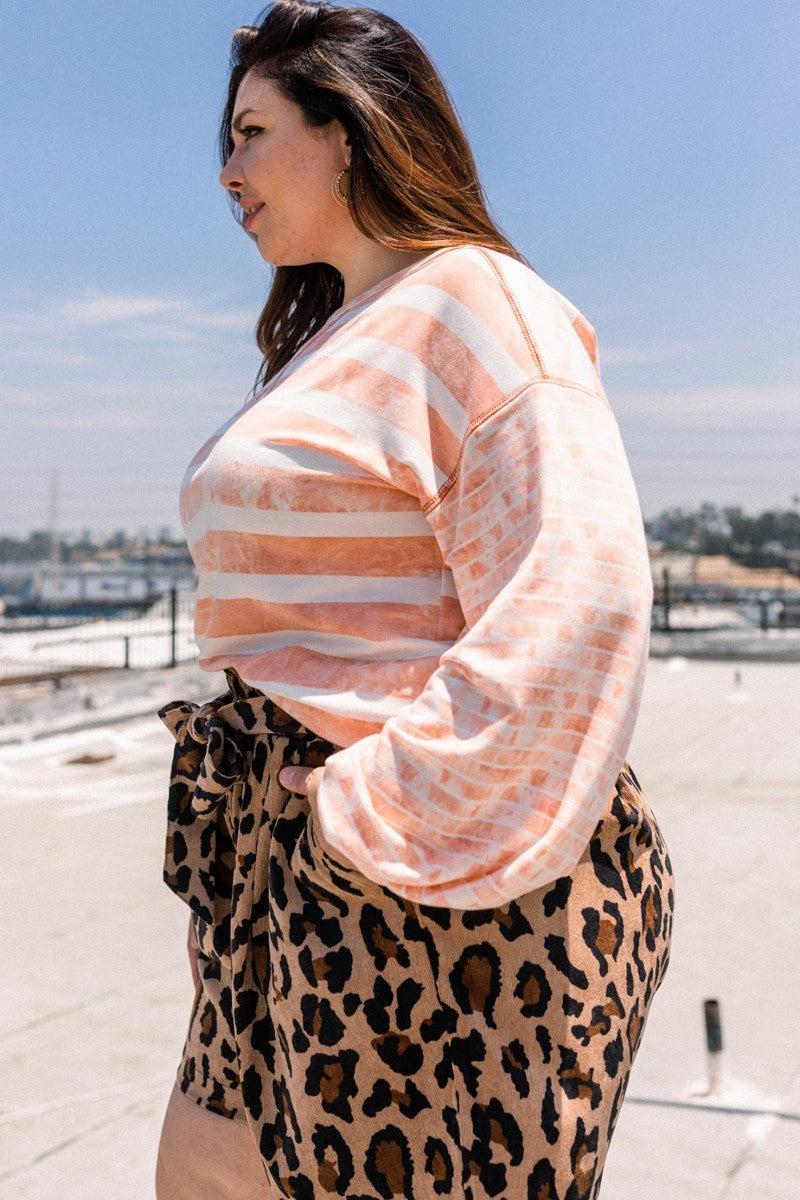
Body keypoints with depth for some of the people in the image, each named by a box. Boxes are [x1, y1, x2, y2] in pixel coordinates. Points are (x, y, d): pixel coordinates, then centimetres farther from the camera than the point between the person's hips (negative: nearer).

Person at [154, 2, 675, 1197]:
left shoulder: (474, 303, -10)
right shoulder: (333, 338, 19)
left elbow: (573, 611, -23)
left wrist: (383, 827, -21)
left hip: (435, 890, -9)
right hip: (305, 875, 9)